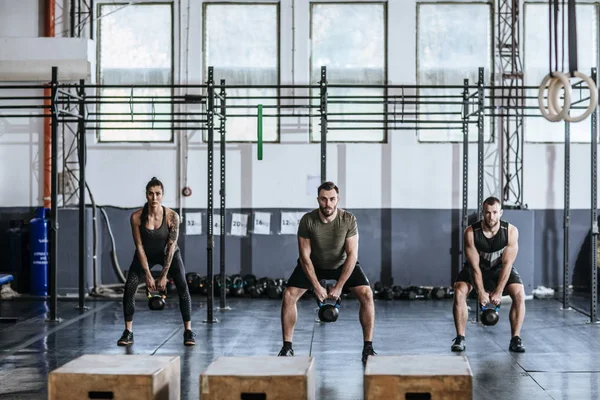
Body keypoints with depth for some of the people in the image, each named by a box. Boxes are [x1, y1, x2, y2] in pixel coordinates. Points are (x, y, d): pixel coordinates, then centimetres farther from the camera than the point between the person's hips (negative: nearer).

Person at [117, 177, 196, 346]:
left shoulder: (172, 216, -30)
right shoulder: (136, 217, -27)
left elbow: (171, 247, -25)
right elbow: (139, 247, -21)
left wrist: (164, 276, -25)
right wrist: (148, 275, -22)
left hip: (168, 253, -1)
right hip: (145, 254, 1)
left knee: (182, 286, -20)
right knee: (129, 287, -16)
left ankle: (188, 331, -11)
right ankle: (128, 333, -4)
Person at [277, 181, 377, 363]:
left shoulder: (348, 220, -27)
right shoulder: (307, 220, -26)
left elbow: (352, 255, -23)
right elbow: (305, 256, -20)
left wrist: (339, 287, -25)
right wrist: (317, 287, -22)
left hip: (343, 264, 0)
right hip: (313, 264, 0)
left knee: (366, 294, -20)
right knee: (289, 295, -17)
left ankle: (368, 348, -9)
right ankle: (287, 348, -3)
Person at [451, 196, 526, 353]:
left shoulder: (511, 231, -27)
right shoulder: (471, 232, -29)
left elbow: (507, 264, -25)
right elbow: (475, 266, -24)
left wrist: (498, 292, -27)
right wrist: (481, 292, -26)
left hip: (501, 269, 0)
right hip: (476, 269, 0)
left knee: (519, 294, -23)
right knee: (459, 292, -25)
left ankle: (515, 339, -12)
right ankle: (460, 338, -13)